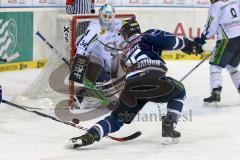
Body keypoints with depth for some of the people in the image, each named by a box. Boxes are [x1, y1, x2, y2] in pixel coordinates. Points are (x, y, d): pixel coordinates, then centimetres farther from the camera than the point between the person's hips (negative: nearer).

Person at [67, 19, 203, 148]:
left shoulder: (126, 52, 35)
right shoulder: (147, 36, 17)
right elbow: (168, 41, 1)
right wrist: (186, 44, 14)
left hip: (131, 88, 4)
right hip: (153, 79, -4)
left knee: (118, 118, 19)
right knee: (179, 92, 26)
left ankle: (91, 135, -4)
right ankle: (169, 126, 12)